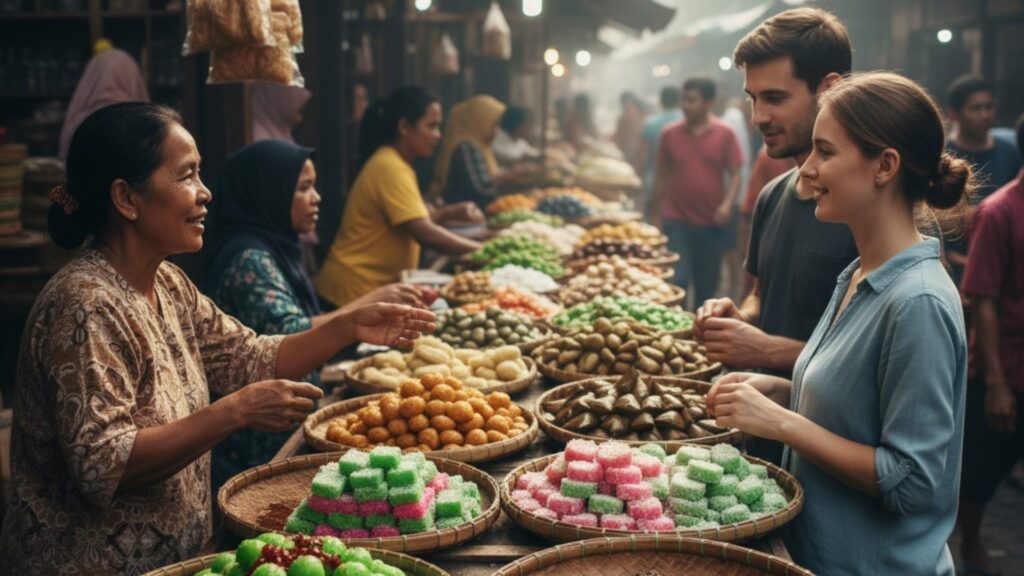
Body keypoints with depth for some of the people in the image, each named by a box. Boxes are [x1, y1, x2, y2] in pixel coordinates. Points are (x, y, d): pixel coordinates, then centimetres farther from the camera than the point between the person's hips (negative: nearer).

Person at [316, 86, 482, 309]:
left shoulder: (394, 163, 13)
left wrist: (448, 213, 4)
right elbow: (426, 234, -25)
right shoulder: (390, 168, -19)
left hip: (375, 289, 10)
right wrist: (484, 250, -19)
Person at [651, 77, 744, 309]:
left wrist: (728, 203, -16)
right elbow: (662, 176, 7)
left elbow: (735, 174, 0)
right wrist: (657, 215, 7)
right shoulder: (670, 133, 2)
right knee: (677, 280, -9)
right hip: (676, 220, -1)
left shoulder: (725, 134, 0)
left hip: (712, 222, 1)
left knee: (707, 285, 10)